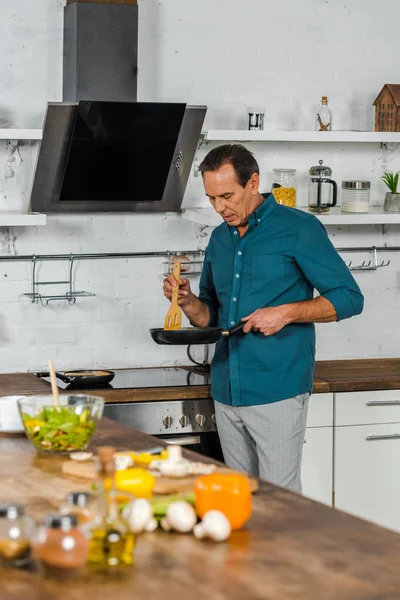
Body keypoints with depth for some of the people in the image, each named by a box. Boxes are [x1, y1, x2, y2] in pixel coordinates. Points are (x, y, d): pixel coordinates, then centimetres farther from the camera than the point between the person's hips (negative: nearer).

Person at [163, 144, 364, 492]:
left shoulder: (298, 229, -5)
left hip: (277, 392, -6)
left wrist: (287, 312, -18)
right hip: (227, 393, 6)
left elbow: (349, 298, -7)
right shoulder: (220, 239, 14)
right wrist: (188, 302, -1)